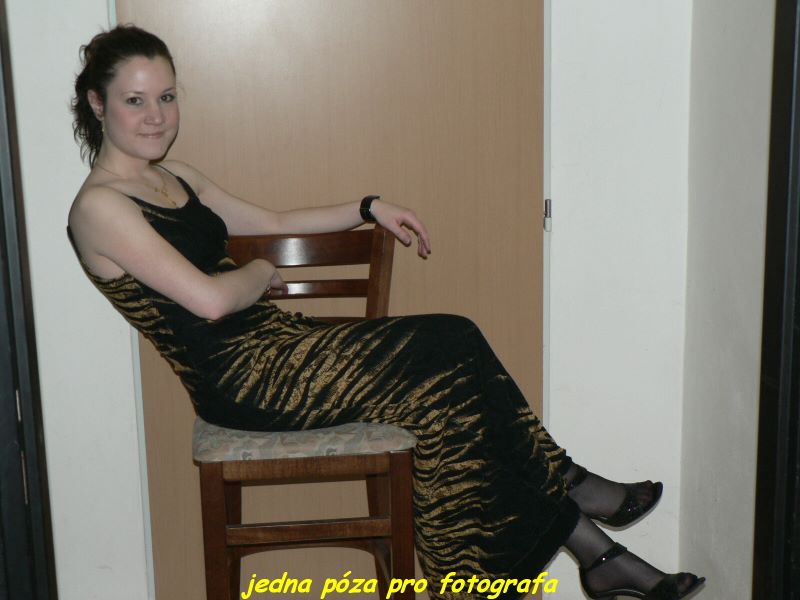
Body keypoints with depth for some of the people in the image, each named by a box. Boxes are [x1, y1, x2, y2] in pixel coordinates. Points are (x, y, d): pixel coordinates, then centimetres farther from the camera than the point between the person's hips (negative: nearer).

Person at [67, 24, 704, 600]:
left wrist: (370, 208, 16)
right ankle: (568, 487, 7)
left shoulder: (174, 177, 16)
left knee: (453, 343, -8)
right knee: (439, 363, -15)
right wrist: (262, 273, -2)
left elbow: (273, 223, 24)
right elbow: (210, 299, -22)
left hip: (271, 344, 8)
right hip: (239, 381, -8)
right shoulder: (99, 207, -13)